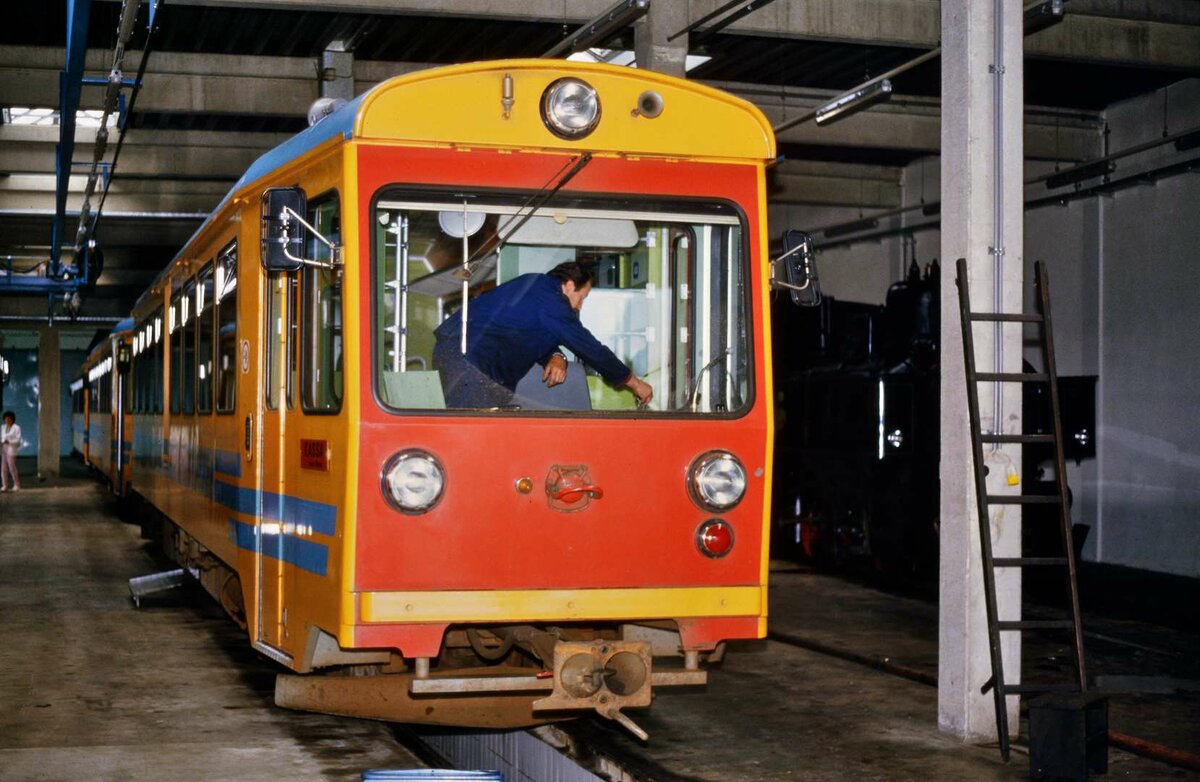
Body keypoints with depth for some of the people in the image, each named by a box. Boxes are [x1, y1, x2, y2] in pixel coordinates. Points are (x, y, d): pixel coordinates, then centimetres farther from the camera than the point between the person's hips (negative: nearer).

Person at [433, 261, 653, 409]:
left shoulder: (533, 285, 20)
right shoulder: (551, 301, -9)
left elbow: (534, 339, 30)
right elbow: (590, 348, -4)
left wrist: (555, 357, 6)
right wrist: (633, 382, 6)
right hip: (473, 362, -10)